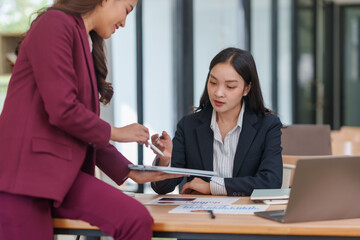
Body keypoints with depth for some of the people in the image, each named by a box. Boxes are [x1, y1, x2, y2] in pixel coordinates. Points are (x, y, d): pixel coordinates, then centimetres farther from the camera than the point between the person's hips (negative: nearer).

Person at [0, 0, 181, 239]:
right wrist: (114, 133, -1)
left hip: (64, 173, 8)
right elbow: (62, 110, -16)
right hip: (24, 170, -8)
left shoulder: (84, 41, 21)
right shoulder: (55, 24, -6)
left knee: (138, 220, -16)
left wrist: (131, 171, 13)